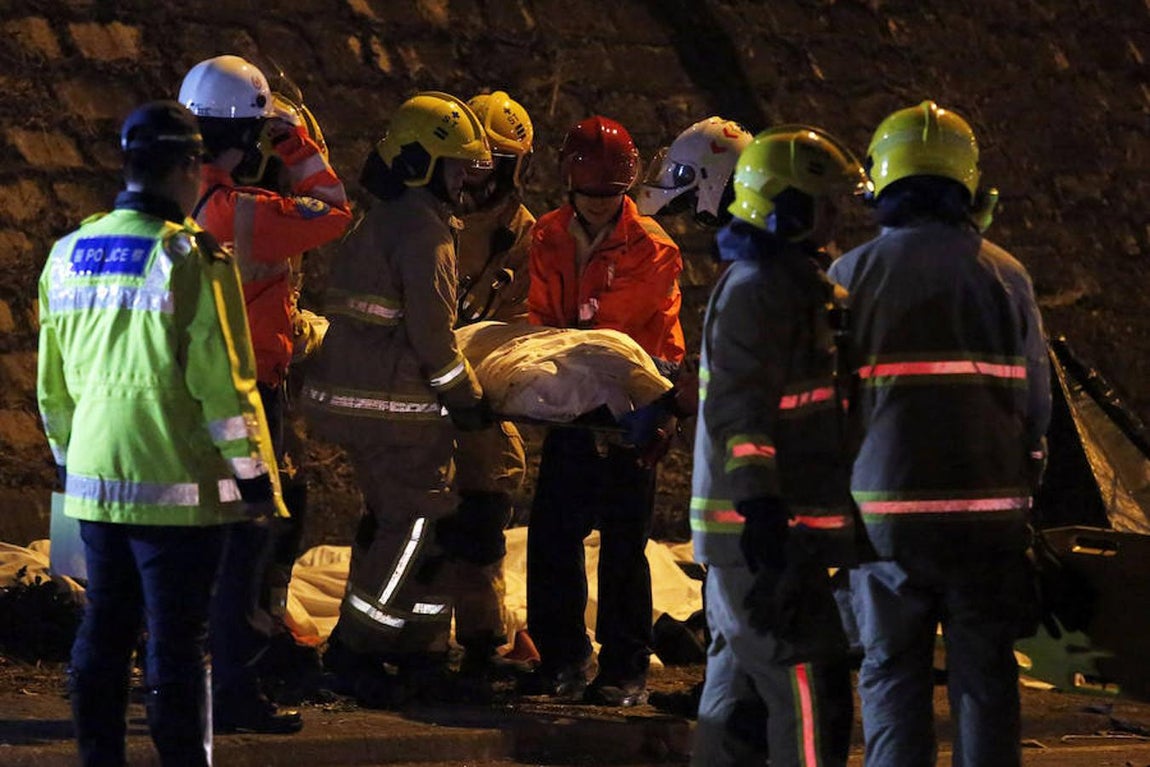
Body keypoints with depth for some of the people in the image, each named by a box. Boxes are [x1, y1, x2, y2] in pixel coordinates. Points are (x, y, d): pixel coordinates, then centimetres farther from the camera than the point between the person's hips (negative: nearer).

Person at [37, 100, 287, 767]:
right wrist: (256, 478, -6)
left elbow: (53, 384, 14)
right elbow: (223, 384, -14)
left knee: (103, 635, 14)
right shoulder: (191, 259, -14)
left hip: (94, 482, 6)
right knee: (178, 644, -2)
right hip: (177, 486, -6)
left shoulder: (69, 255, 7)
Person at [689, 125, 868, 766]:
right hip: (765, 532, -11)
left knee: (739, 694, 14)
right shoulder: (755, 291, -15)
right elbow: (737, 407, -24)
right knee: (812, 696, -13)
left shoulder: (796, 283, 19)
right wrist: (759, 504, -31)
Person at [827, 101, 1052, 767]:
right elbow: (1037, 402, 5)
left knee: (893, 676, 6)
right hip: (990, 507, 1)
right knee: (986, 677, 7)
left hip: (885, 506, -1)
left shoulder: (852, 275, -1)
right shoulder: (1005, 276, 2)